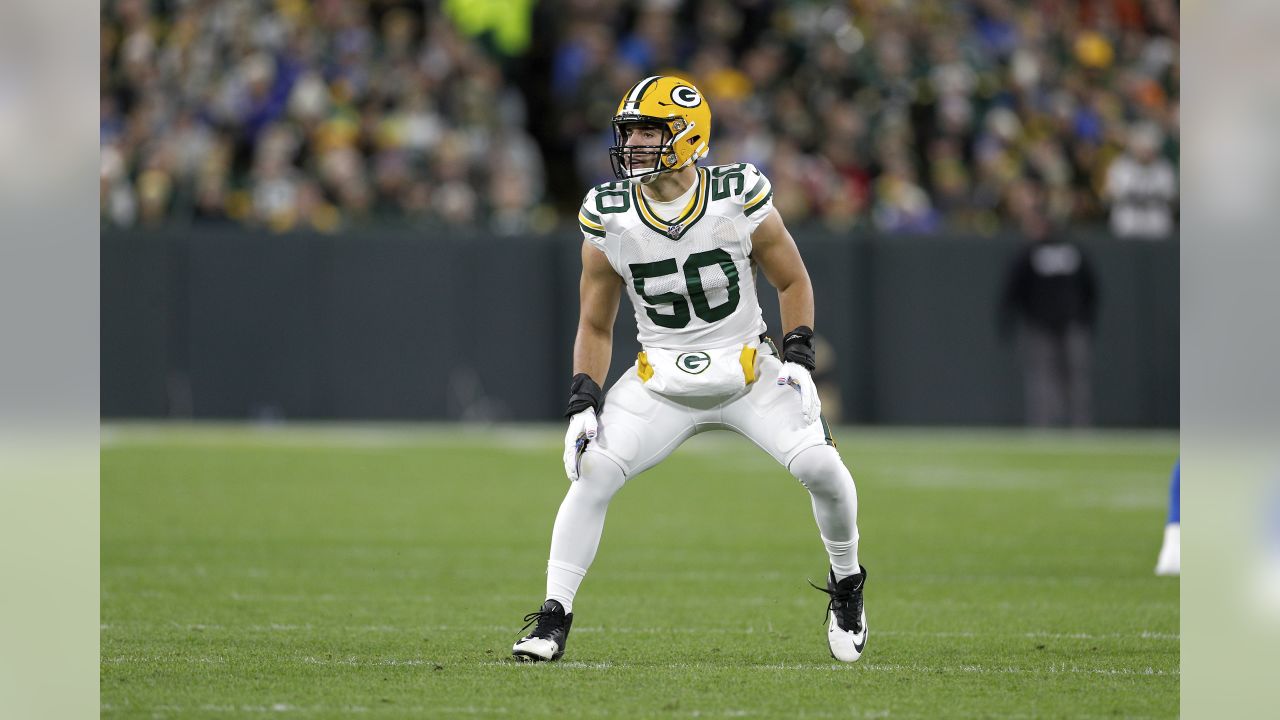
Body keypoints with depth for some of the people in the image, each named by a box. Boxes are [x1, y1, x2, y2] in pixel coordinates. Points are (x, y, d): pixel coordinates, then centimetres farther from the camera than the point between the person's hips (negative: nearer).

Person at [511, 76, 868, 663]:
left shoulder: (738, 199, -13)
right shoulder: (609, 220, -8)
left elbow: (792, 282, 2)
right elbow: (595, 326, 3)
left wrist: (798, 357, -11)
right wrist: (583, 403, -9)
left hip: (748, 372, -1)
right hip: (661, 383, 1)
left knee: (820, 467, -18)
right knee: (593, 474, -18)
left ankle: (846, 583, 11)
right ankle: (553, 618, -9)